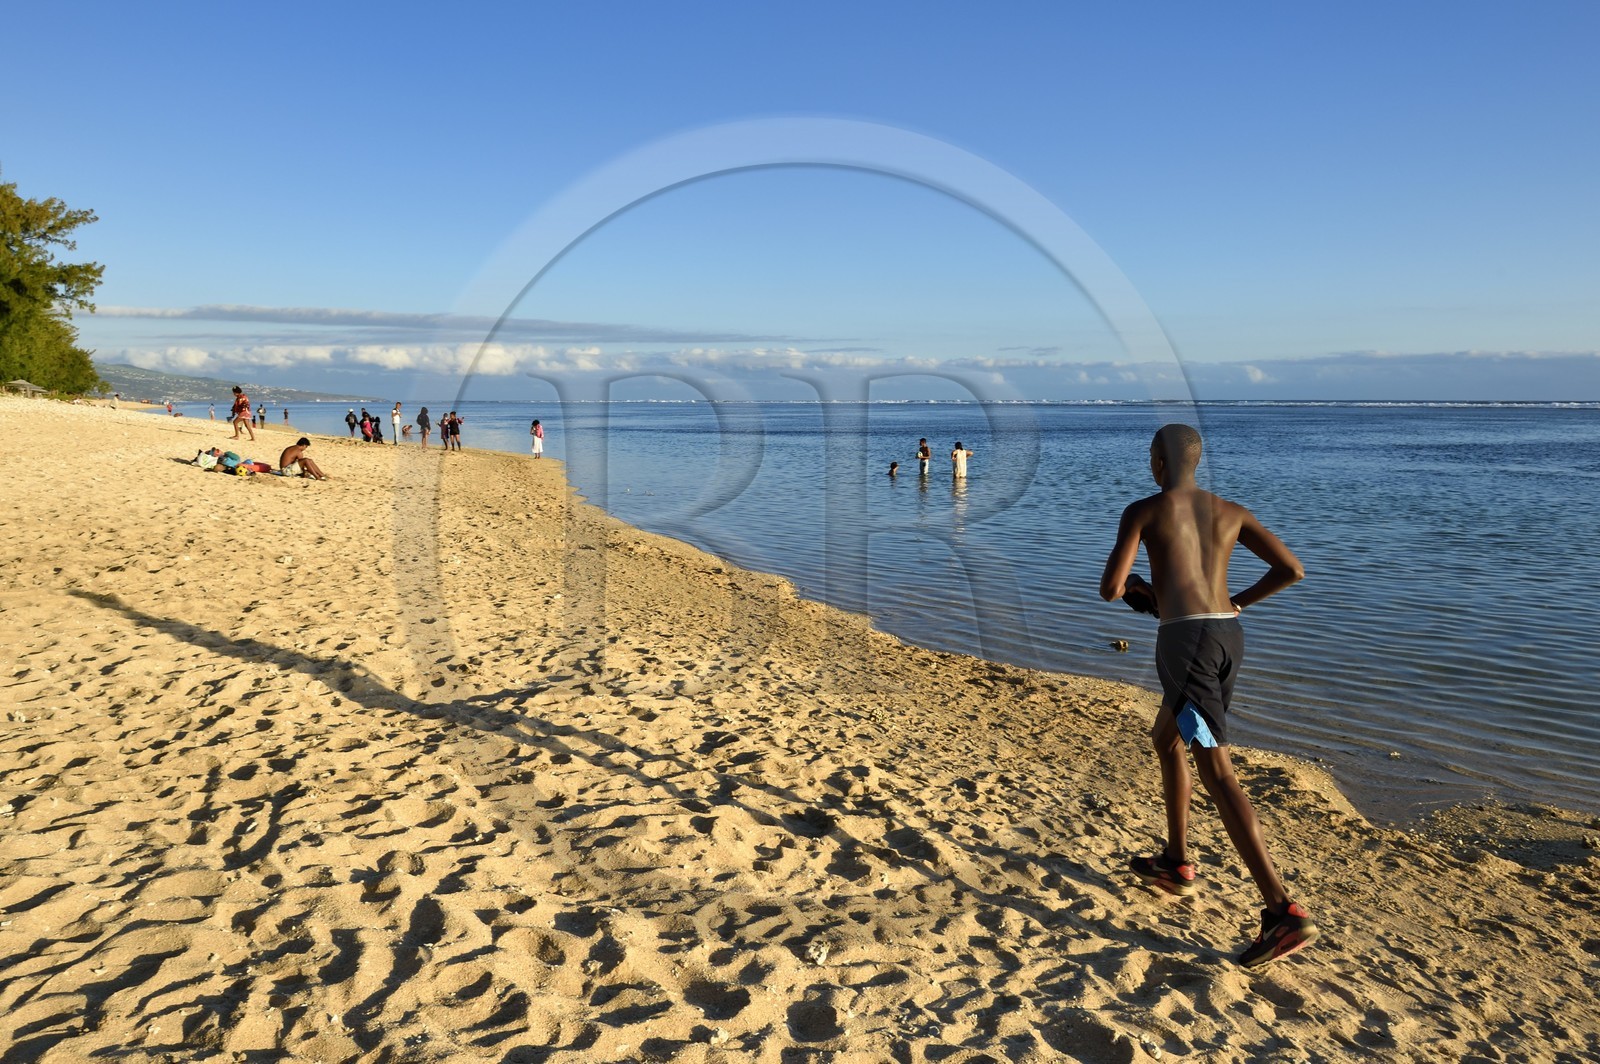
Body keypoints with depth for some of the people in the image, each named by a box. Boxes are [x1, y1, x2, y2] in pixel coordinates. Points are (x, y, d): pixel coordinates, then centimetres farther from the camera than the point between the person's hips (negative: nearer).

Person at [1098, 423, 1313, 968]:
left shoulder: (1144, 510, 1)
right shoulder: (1230, 511, 16)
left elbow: (1110, 588, -6)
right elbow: (1291, 569, 11)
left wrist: (1134, 589, 18)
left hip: (1185, 638, -7)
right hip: (1229, 635, 7)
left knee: (1217, 774, -10)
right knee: (1166, 739, 27)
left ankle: (1283, 911, -16)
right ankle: (1176, 864, 36)